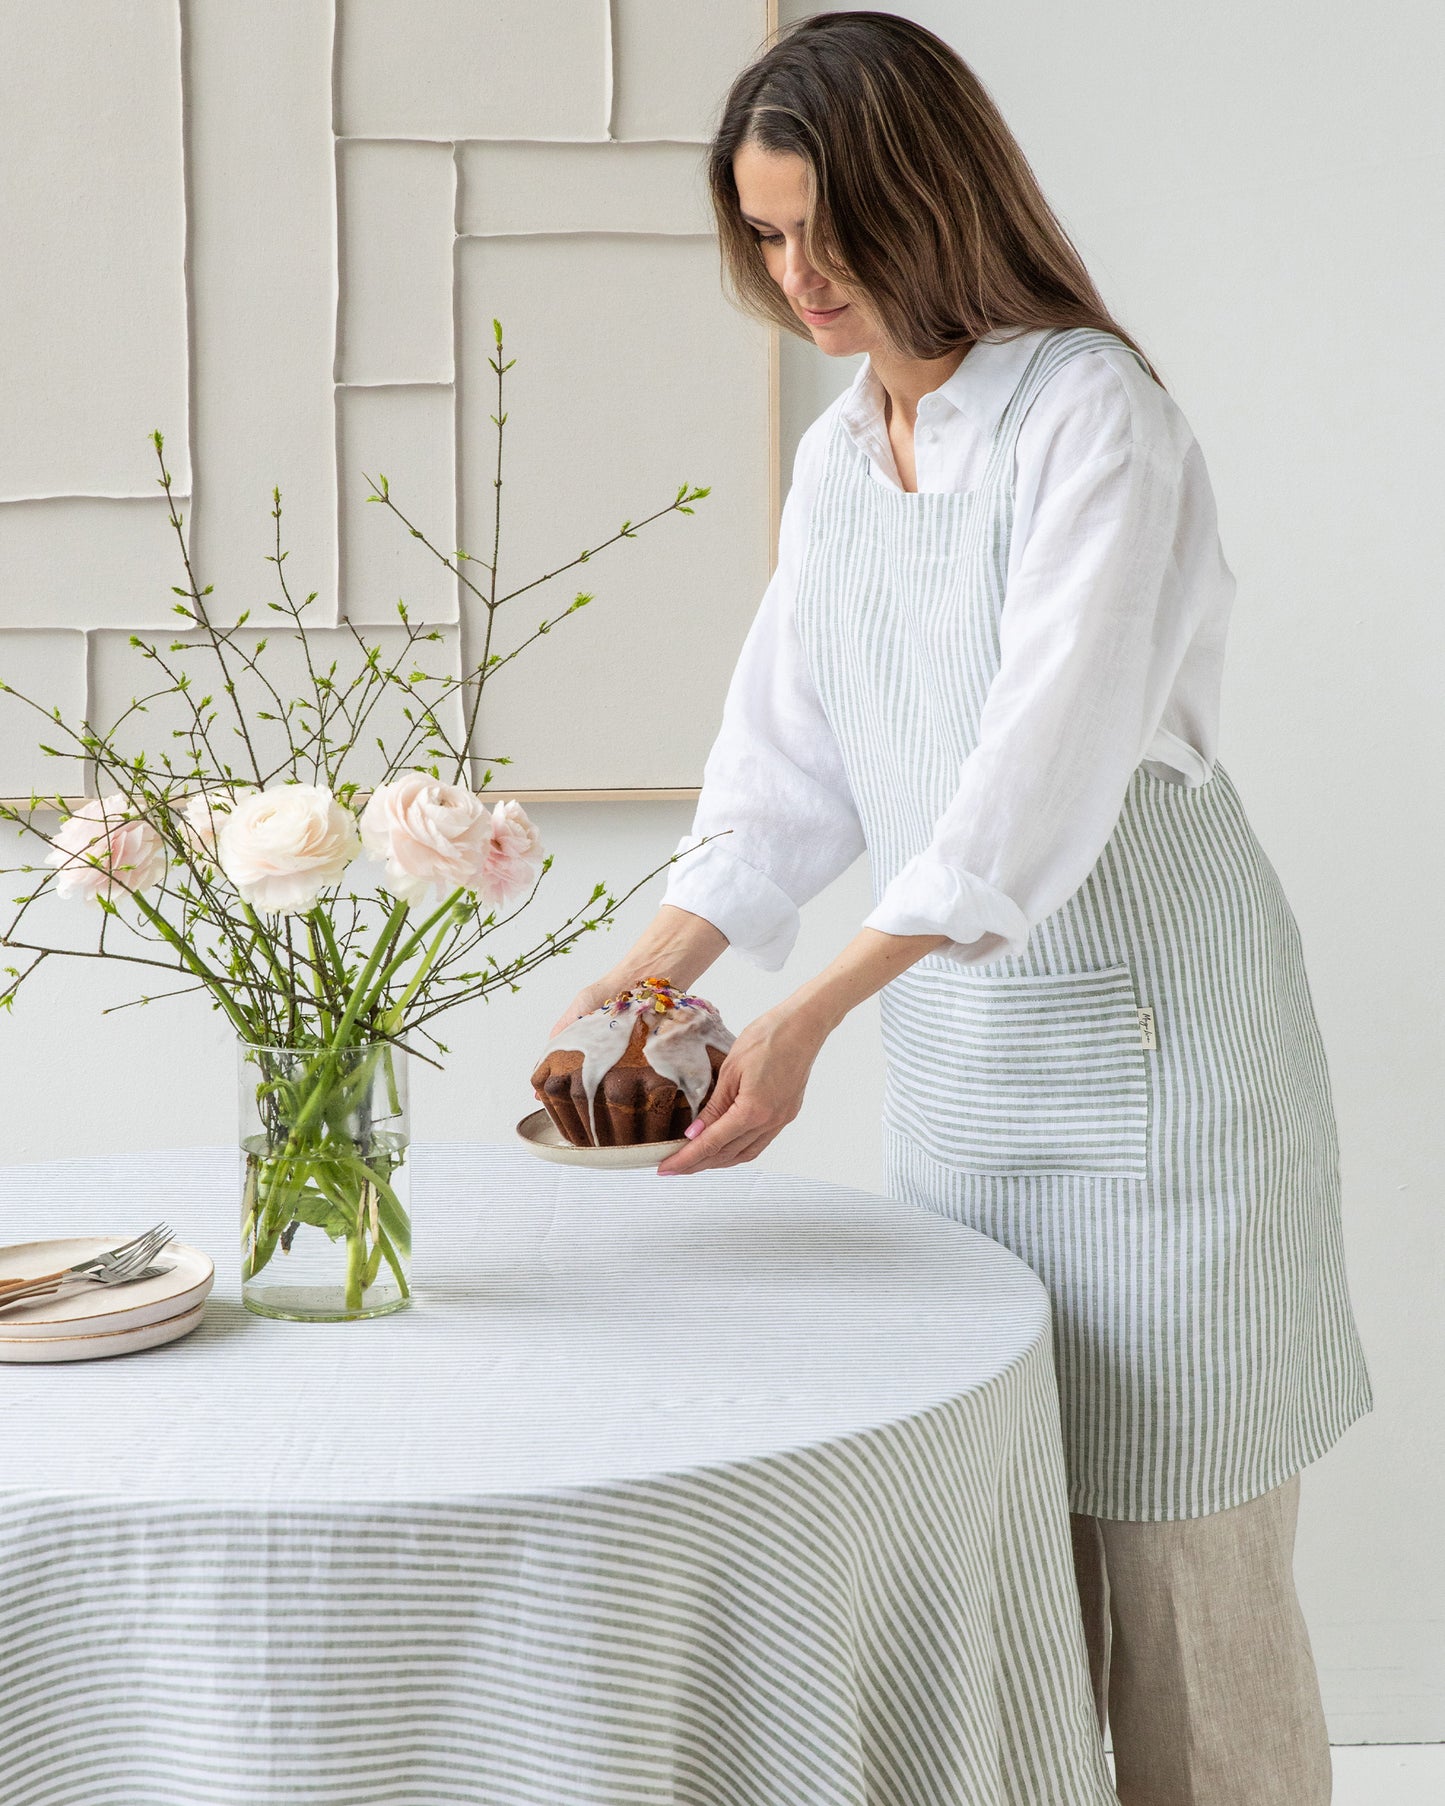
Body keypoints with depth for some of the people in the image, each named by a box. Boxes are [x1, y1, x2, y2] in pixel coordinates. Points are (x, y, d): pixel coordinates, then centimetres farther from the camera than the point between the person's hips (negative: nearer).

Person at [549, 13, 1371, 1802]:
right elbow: (788, 765, 10)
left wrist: (807, 1017, -28)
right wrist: (638, 975, -3)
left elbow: (1049, 770, -22)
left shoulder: (1089, 411, -13)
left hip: (1146, 1032, -7)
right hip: (951, 1039, 7)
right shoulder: (835, 458, 10)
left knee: (1175, 1550, 0)